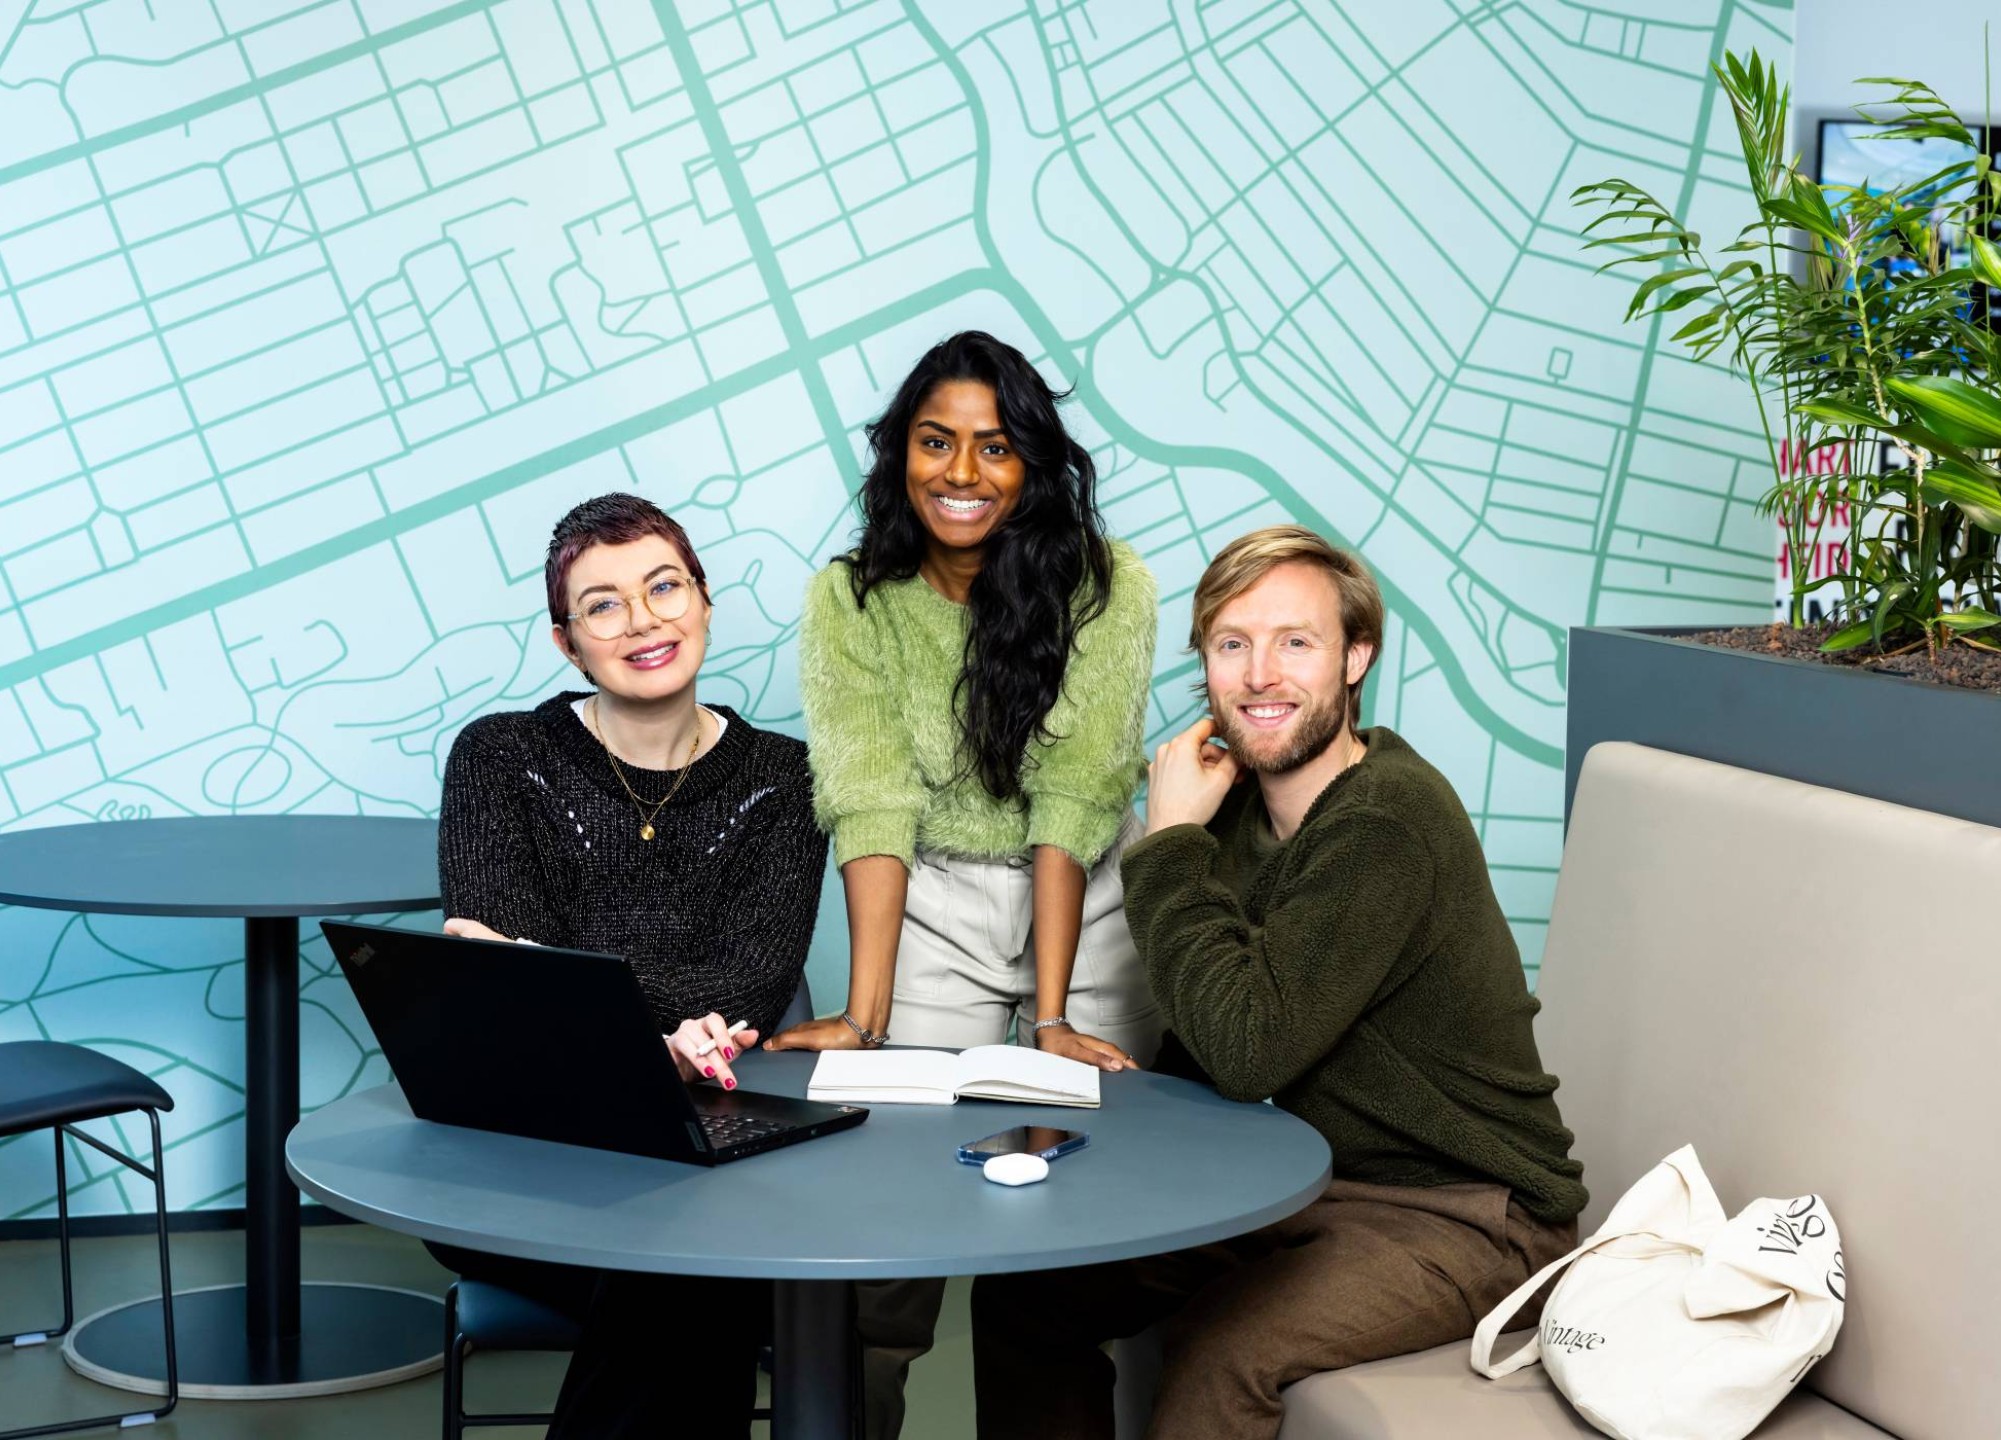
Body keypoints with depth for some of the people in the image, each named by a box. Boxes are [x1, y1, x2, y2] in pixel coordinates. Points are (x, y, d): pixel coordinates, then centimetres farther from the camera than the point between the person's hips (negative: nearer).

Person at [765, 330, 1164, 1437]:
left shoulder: (1104, 588, -15)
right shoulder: (849, 603, -10)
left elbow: (1073, 802, -19)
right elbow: (871, 806, -17)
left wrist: (1052, 1020, -23)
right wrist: (863, 1015, -26)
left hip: (1090, 900, -1)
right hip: (932, 904, 1)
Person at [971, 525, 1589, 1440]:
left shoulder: (1388, 824, -23)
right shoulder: (1243, 799, 3)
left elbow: (1248, 1048, -28)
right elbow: (1208, 1055, 13)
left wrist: (1171, 841, -20)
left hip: (1458, 1217, -8)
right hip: (1306, 1183, 9)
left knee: (1218, 1352, -32)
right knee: (1024, 1291, 2)